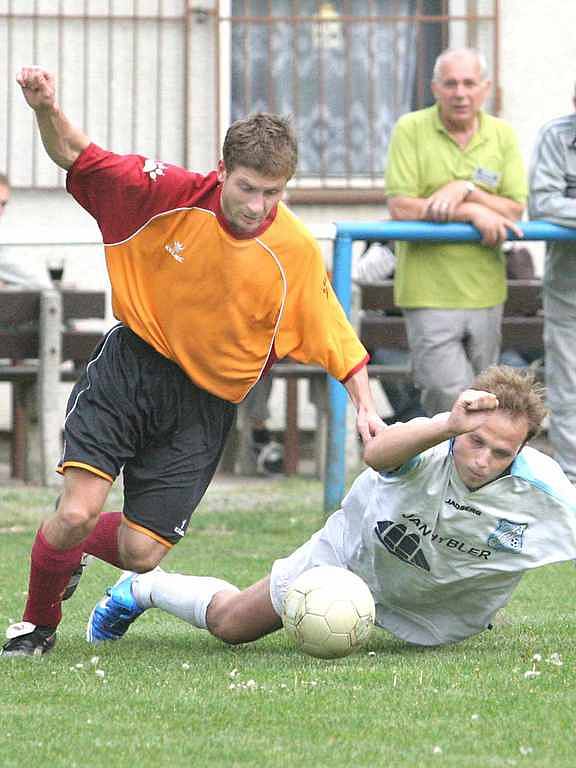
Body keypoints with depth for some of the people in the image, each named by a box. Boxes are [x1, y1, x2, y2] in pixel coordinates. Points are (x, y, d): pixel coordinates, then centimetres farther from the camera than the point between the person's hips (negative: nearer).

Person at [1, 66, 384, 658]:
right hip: (131, 366, -1)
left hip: (206, 404, 1)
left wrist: (364, 407, -14)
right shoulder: (171, 195, -14)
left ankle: (71, 542, 32)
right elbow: (77, 159, -7)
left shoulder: (296, 254, -13)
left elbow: (337, 342, -3)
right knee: (78, 511, -18)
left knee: (141, 553, -6)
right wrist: (48, 112, -26)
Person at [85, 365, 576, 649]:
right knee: (230, 623, 10)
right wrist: (449, 426, -78)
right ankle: (143, 588, 39)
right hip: (359, 549, -1)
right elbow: (377, 454, -61)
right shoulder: (432, 440, -39)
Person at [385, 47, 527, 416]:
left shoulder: (502, 135, 5)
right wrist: (474, 212, -14)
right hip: (430, 291, -4)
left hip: (484, 289, 4)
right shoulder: (411, 130, -5)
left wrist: (465, 190, -16)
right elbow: (401, 207, -12)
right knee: (451, 399, -13)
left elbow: (514, 209, 0)